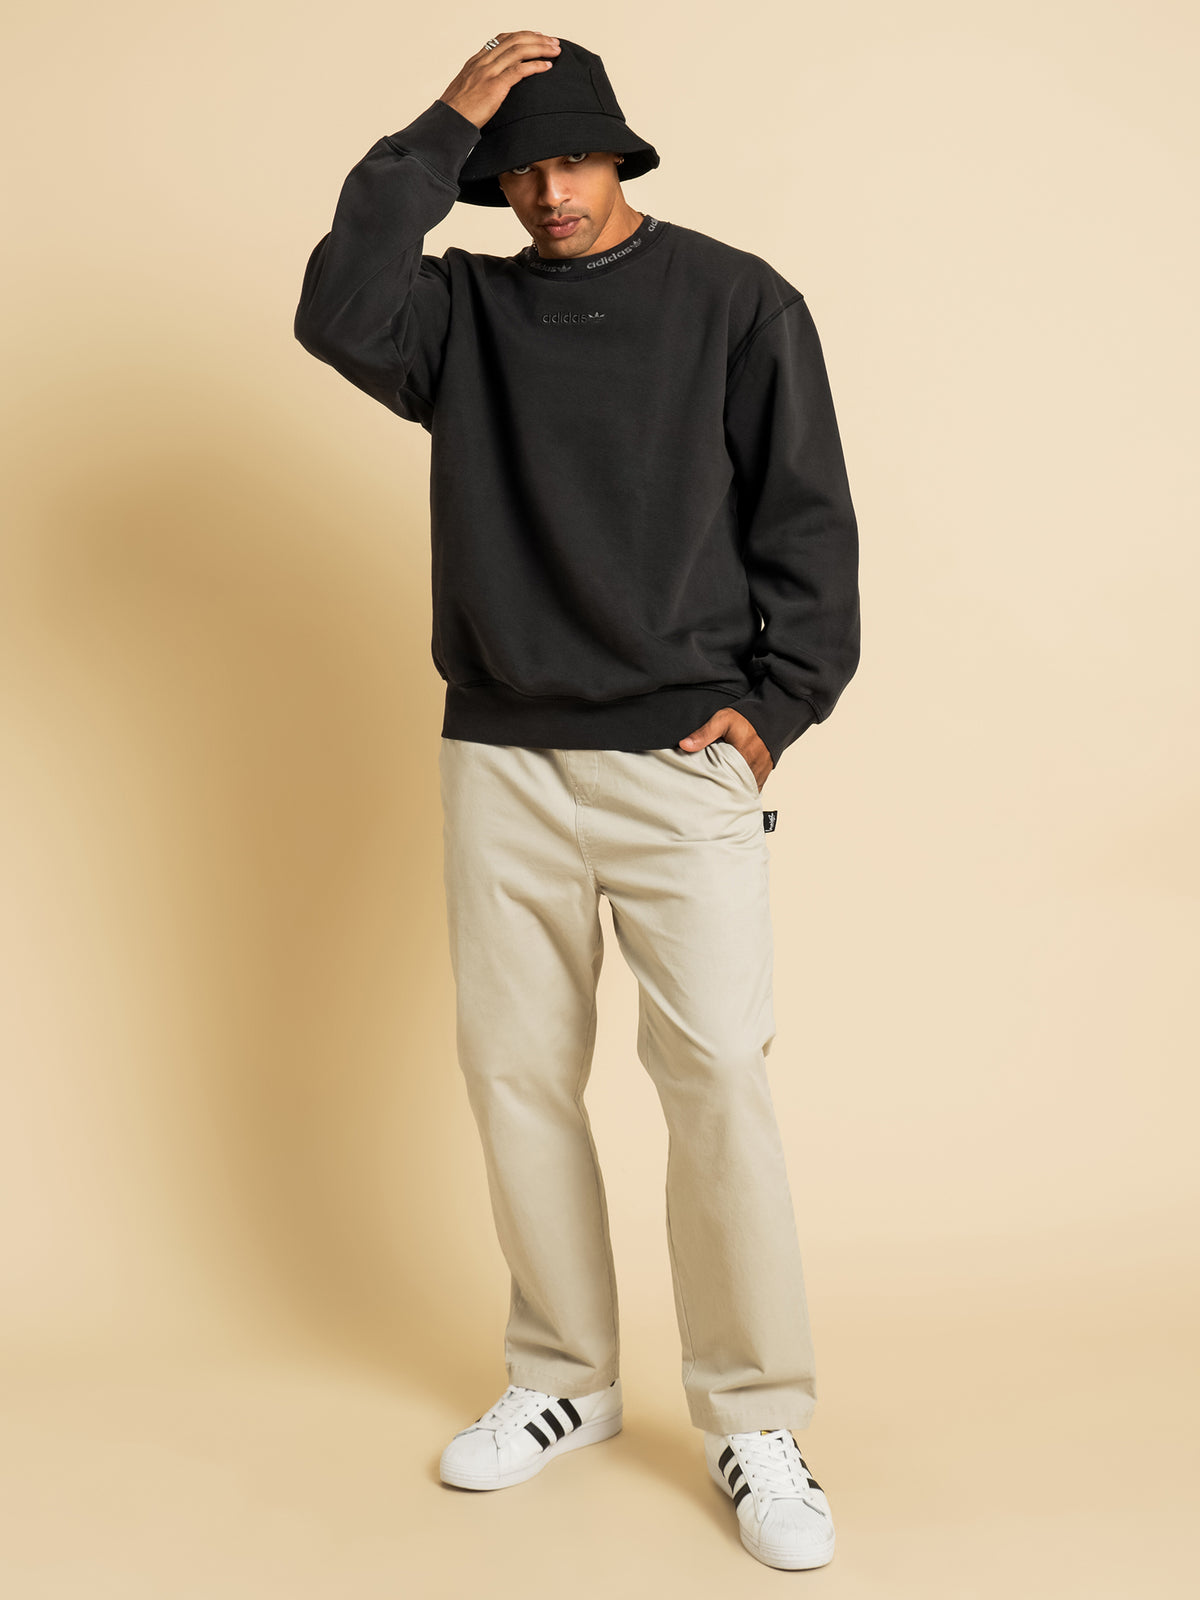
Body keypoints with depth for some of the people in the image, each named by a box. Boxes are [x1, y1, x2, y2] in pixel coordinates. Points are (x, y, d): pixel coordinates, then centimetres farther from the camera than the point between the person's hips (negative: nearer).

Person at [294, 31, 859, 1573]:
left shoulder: (736, 300, 4)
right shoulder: (465, 311, 10)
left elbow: (807, 516, 2)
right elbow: (335, 312, -11)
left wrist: (775, 699, -6)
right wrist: (442, 126, -9)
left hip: (683, 756, -3)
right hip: (499, 758, 4)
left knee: (718, 1076, -9)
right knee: (515, 1072, 7)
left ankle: (756, 1420, 6)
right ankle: (563, 1379, 24)